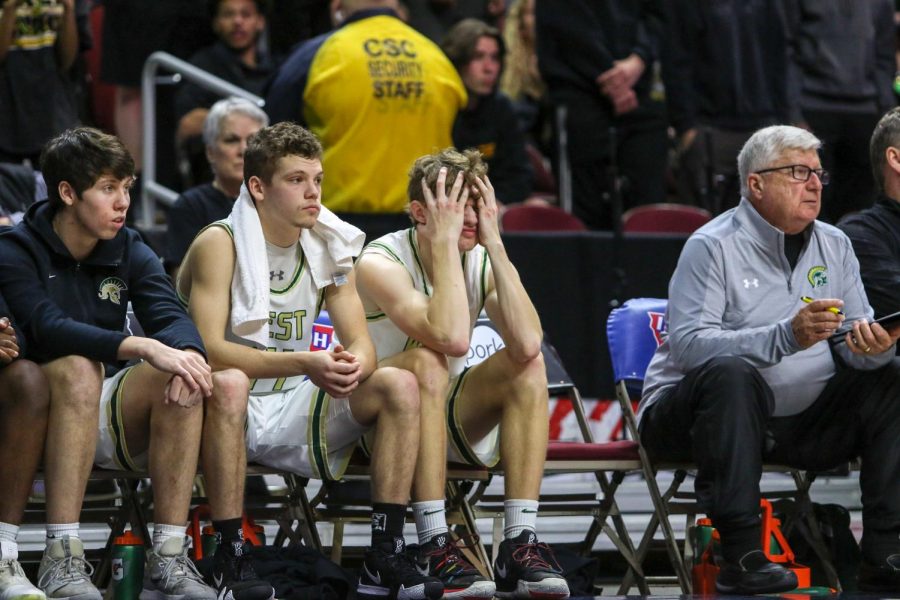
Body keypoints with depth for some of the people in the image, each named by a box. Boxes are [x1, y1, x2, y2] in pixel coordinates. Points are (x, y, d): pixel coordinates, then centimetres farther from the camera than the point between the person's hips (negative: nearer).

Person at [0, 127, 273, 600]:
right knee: (77, 369, -34)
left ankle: (168, 561, -26)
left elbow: (171, 316, -7)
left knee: (183, 375, -22)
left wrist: (187, 350, -33)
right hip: (39, 414, -5)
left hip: (109, 420, 5)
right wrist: (144, 349, -37)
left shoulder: (130, 253, 9)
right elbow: (49, 330, -25)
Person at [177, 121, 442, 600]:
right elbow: (208, 349, -24)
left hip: (289, 415, 6)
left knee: (399, 386, -12)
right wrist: (304, 363, -34)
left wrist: (355, 364, -26)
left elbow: (361, 342, 1)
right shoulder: (219, 244, -13)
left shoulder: (328, 248, 4)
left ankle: (384, 560, -17)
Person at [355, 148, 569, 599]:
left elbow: (527, 344, -26)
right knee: (426, 362, -34)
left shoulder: (482, 261, -5)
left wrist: (494, 242, -23)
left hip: (446, 420, 5)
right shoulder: (380, 263, -19)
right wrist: (444, 241, -31)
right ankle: (434, 548, -37)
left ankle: (520, 544, -26)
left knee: (528, 366, -20)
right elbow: (452, 337, -37)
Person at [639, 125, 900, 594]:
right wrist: (786, 336, -34)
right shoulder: (714, 247, -9)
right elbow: (687, 344, -23)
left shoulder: (834, 246, 10)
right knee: (731, 371, -36)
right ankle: (741, 556, -38)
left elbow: (854, 349, 6)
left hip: (802, 423, 6)